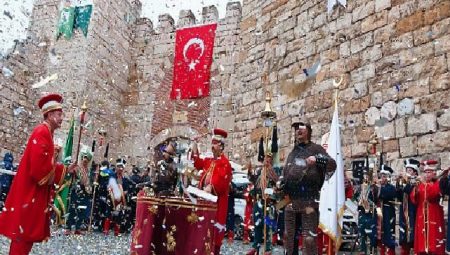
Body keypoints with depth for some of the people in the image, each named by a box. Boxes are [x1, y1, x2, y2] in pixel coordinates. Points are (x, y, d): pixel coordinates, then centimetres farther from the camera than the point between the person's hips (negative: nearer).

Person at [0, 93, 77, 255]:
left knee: (27, 233, 14)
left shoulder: (46, 133, 16)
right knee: (23, 233, -5)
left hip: (35, 193, 10)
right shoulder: (42, 132, -15)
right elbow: (38, 165, -25)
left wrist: (66, 169, 13)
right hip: (30, 193, -10)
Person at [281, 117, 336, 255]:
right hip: (290, 201, 7)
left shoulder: (315, 149, 3)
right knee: (289, 236, 13)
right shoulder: (292, 153, 21)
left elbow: (332, 165, -9)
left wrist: (317, 159, -25)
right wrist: (280, 184, 12)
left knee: (309, 238, -7)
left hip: (309, 201, -6)